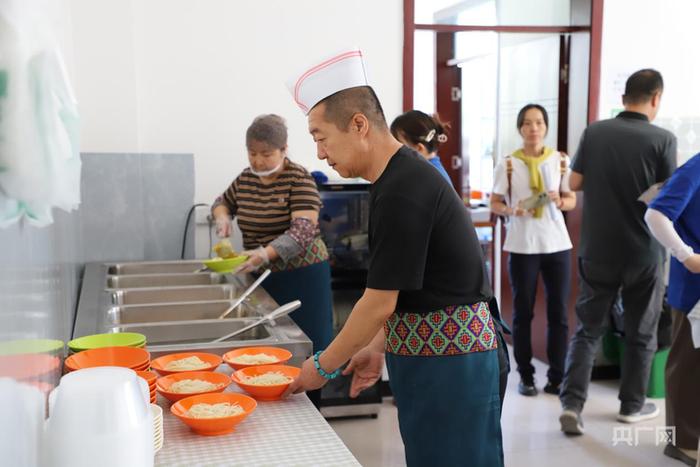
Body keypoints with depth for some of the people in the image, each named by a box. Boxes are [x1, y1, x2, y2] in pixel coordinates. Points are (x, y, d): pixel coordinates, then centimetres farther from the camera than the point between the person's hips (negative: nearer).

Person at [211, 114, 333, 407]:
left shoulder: (299, 181, -13)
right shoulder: (245, 179, 6)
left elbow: (303, 230, -24)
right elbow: (223, 202, 25)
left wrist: (266, 254, -39)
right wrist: (222, 217, 1)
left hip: (301, 278, -6)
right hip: (260, 278, 6)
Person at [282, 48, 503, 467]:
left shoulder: (403, 191, -22)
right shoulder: (405, 176, 9)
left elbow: (380, 303, -18)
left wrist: (324, 366, -6)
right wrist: (378, 347, 12)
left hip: (450, 358, -9)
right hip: (431, 352, 9)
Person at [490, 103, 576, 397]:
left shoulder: (561, 160, 4)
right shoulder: (508, 164, -1)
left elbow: (572, 200, 9)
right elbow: (494, 204, 2)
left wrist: (560, 202, -13)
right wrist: (511, 210, -19)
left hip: (557, 244, 2)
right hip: (522, 246, -2)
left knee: (558, 312, 4)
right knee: (522, 313, 5)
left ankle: (556, 377, 13)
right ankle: (526, 376, 16)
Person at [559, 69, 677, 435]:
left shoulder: (594, 132, -5)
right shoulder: (663, 139, -12)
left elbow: (574, 184, 3)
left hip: (597, 250, 2)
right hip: (643, 252, -2)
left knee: (588, 329, 10)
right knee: (640, 332, 15)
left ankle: (572, 403, 0)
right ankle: (632, 405, 26)